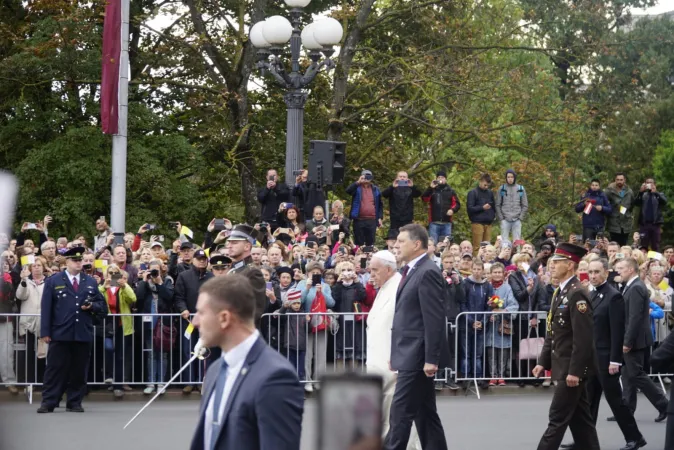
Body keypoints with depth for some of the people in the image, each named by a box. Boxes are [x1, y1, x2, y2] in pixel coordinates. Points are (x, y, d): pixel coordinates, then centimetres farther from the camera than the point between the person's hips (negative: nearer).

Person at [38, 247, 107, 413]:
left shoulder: (90, 282, 15)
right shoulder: (53, 281, 5)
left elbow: (102, 306, 15)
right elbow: (46, 308, 0)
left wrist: (92, 306, -8)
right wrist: (45, 332, -7)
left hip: (83, 334, 3)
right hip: (60, 334, -3)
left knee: (79, 370, 5)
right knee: (55, 369, -3)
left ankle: (74, 402, 12)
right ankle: (48, 403, -1)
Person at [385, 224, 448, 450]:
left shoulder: (428, 273, -15)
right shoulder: (412, 271, 15)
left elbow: (435, 320, -19)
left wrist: (431, 359, -21)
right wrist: (395, 353, 17)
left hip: (417, 356, -10)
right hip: (410, 355, 10)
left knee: (400, 412, -8)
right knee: (424, 412, 12)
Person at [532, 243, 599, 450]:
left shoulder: (577, 294, -17)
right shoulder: (560, 292, 13)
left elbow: (583, 337, -22)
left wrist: (575, 370, -23)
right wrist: (543, 362, 14)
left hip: (572, 368, -10)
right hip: (564, 367, 10)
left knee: (558, 418, -5)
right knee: (579, 418, 12)